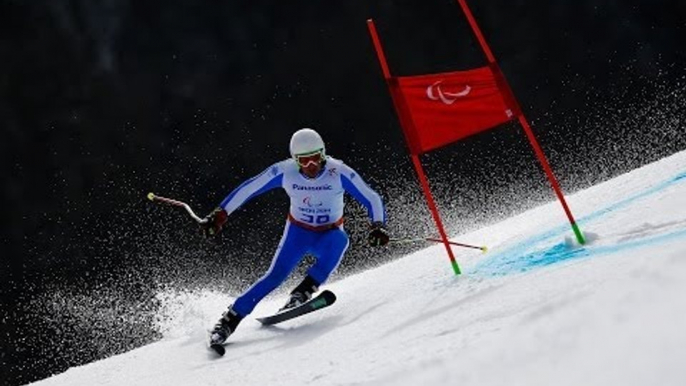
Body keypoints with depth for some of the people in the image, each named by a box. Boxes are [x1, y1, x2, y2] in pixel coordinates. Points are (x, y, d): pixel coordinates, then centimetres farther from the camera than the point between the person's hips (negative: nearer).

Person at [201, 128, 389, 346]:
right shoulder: (284, 171, -18)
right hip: (298, 232, 1)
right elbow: (248, 189, -8)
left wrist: (378, 226, -33)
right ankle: (230, 319, -9)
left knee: (339, 240, -36)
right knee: (276, 275, -18)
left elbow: (371, 199, -16)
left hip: (329, 235, -1)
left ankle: (301, 294, -30)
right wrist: (220, 214, -11)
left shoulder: (339, 172, -22)